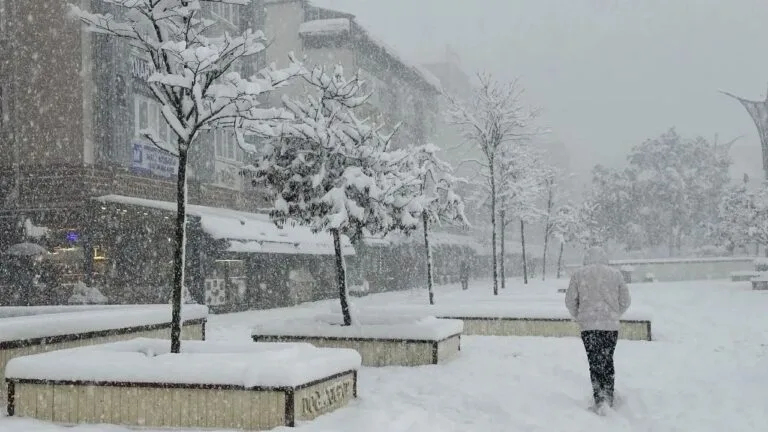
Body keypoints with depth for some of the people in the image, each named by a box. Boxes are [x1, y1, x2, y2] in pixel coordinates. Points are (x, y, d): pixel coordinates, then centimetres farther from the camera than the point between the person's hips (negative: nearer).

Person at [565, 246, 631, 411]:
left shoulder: (579, 274, 2)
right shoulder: (615, 274, 5)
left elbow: (570, 300, 2)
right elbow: (625, 301, 8)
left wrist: (578, 317, 17)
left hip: (588, 326, -1)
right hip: (611, 326, 1)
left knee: (595, 362, 4)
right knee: (608, 360, 15)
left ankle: (599, 399, -4)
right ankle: (608, 397, 16)